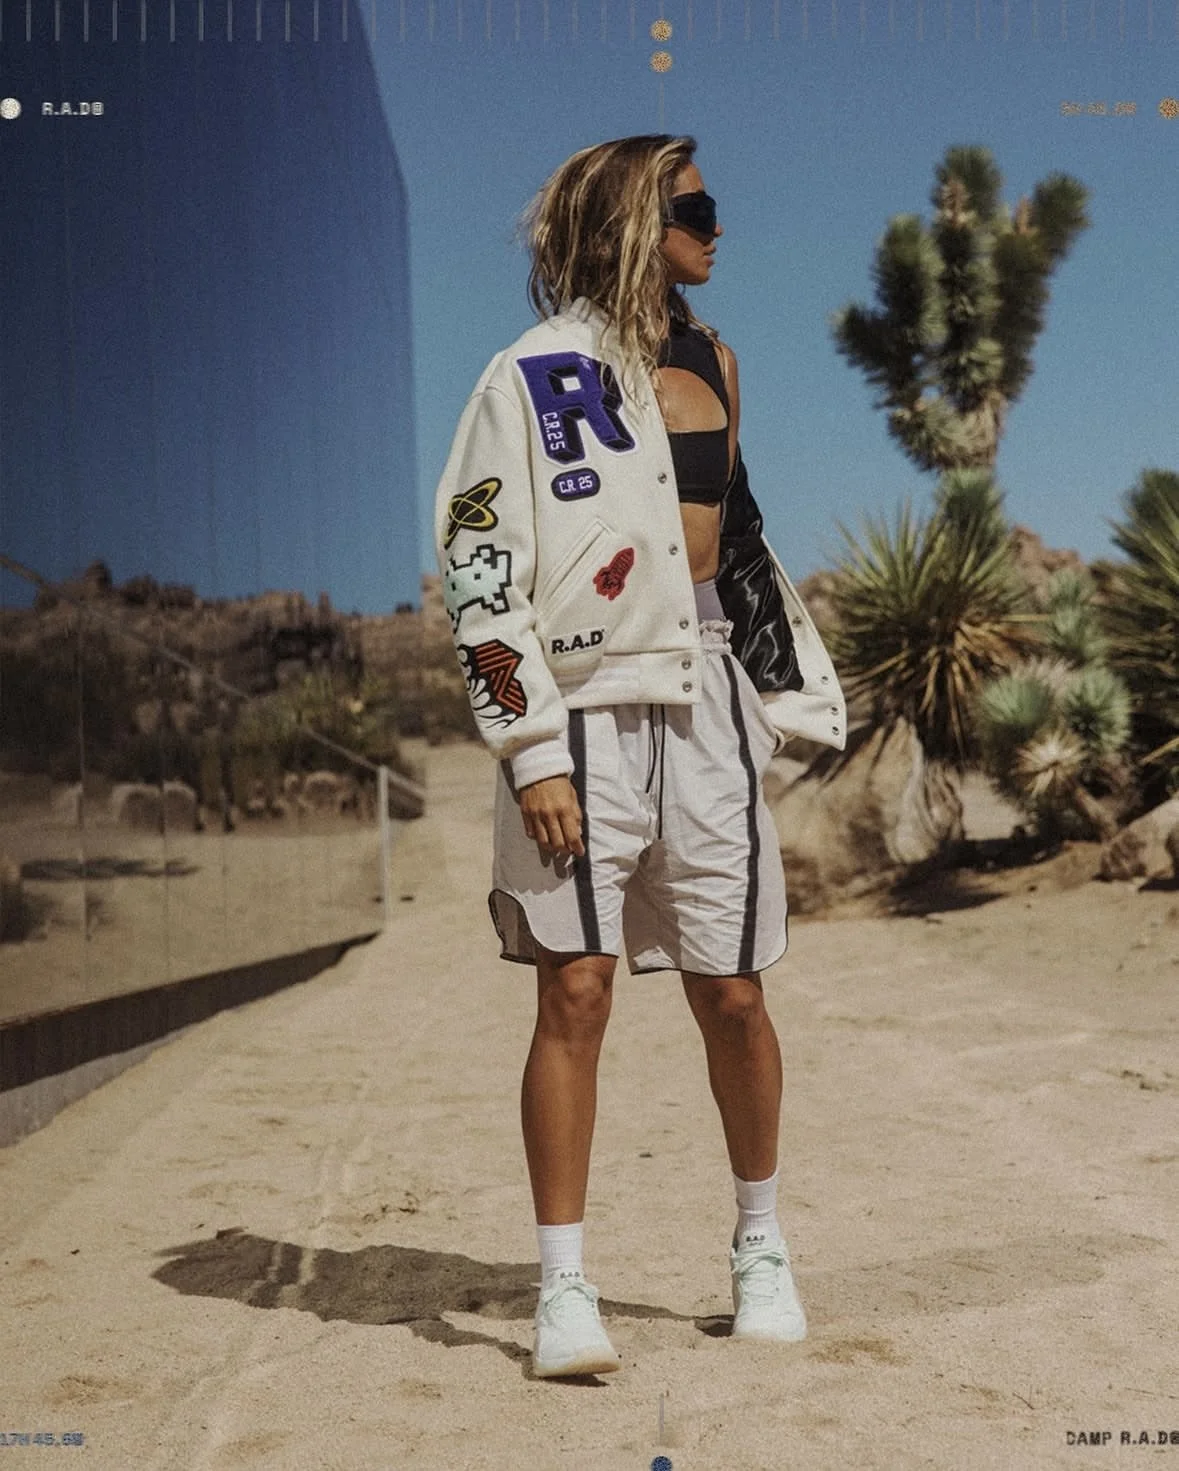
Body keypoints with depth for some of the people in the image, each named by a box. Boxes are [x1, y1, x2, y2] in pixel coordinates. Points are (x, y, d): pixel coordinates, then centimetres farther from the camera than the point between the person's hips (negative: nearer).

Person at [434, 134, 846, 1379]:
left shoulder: (712, 363, 15)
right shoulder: (535, 375, -4)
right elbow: (478, 575, -9)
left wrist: (787, 690, 20)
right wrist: (532, 753, -15)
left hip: (706, 696, 5)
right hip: (585, 708, -4)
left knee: (731, 995, 7)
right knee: (576, 993, -5)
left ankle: (761, 1245, 27)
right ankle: (564, 1288, 6)